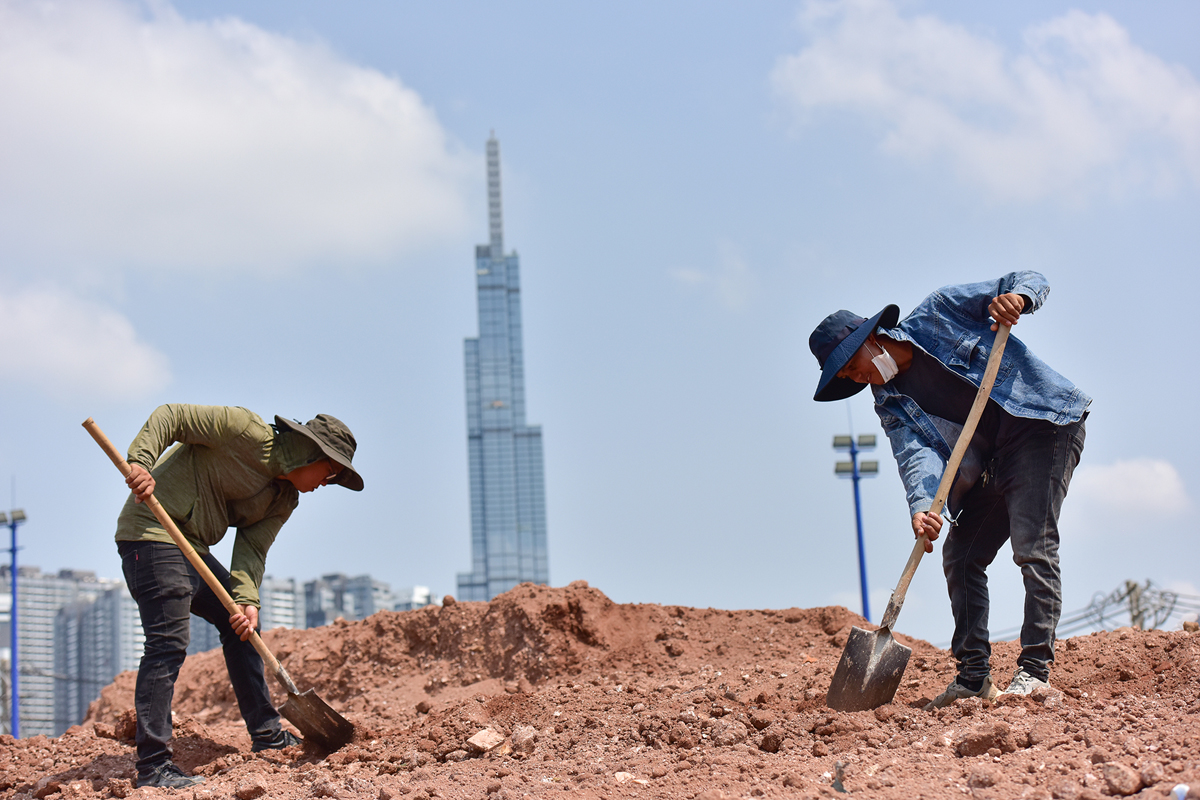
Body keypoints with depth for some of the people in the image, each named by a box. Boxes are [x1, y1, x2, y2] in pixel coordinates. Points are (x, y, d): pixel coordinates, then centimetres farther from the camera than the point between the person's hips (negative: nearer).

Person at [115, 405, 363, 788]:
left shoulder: (285, 500, 11)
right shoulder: (246, 431, -13)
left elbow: (251, 550, 3)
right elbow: (170, 417, -14)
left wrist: (247, 599, -15)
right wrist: (141, 463, -29)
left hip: (192, 547, 10)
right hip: (151, 532, -10)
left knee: (240, 625, 16)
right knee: (168, 643, -16)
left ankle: (266, 735, 27)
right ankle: (152, 767, -15)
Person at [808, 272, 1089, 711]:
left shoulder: (939, 312, -3)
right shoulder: (891, 404, 8)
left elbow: (1030, 281, -3)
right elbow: (916, 452, -12)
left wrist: (1016, 296, -28)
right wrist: (921, 503, -33)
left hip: (1044, 423, -7)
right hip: (993, 462, 7)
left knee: (1033, 546, -18)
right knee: (960, 557, 3)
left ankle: (1035, 670, -19)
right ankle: (974, 676, 10)